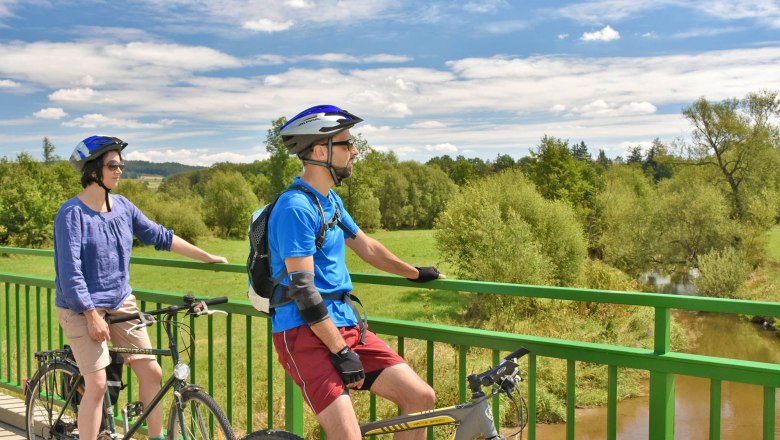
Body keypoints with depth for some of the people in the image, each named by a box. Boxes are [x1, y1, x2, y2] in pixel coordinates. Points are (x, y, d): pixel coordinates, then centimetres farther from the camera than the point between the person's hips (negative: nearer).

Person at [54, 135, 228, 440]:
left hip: (121, 302, 6)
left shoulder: (122, 206, 4)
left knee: (151, 372, 2)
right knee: (97, 385, -11)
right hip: (82, 308, -6)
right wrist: (92, 316, -20)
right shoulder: (72, 213, -14)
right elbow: (70, 271, -17)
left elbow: (160, 236, 10)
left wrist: (208, 258, 9)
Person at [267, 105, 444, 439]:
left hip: (345, 324, 9)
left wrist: (417, 274, 36)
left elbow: (367, 247, 26)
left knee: (421, 396, 1)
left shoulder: (330, 199, 13)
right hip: (306, 333, -9)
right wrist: (341, 353, -19)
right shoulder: (295, 207, -16)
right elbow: (303, 289, -20)